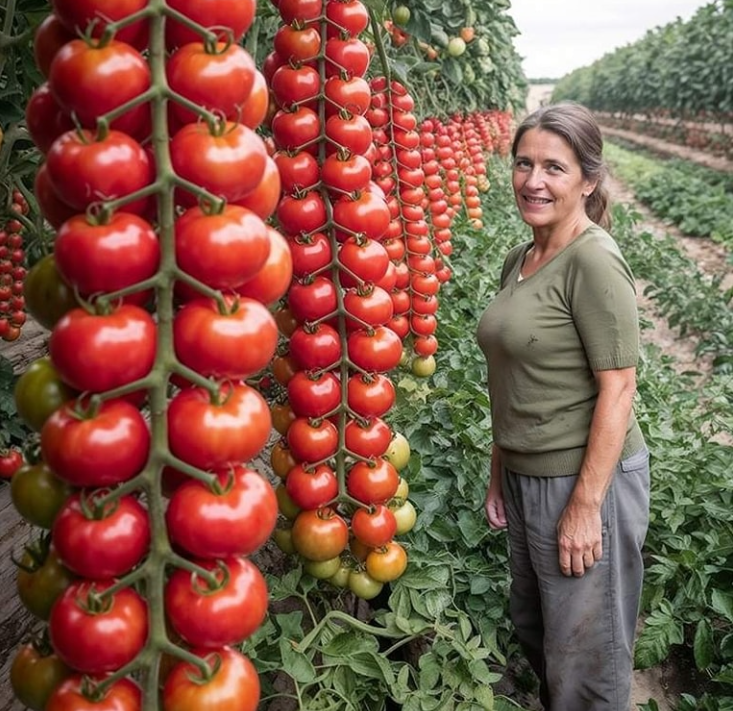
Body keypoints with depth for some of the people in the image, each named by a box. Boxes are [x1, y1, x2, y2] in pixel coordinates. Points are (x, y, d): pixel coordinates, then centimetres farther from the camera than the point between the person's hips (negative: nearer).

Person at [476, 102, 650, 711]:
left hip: (585, 480, -8)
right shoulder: (519, 259, 6)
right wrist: (499, 473, 15)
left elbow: (618, 387, -19)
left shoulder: (593, 260, -18)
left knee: (585, 662, 9)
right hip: (526, 478, 8)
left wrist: (586, 503, -19)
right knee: (532, 628, 25)